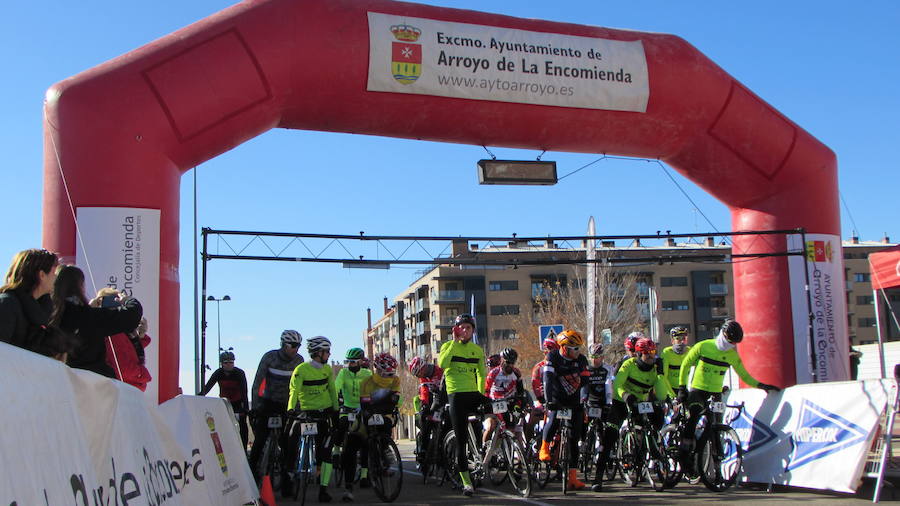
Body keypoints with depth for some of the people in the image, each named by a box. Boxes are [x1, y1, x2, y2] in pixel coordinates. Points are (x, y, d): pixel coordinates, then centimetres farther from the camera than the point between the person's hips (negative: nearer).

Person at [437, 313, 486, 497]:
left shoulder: (477, 350, 12)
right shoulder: (448, 346, 2)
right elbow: (442, 364, -19)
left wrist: (481, 393, 9)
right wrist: (455, 341, -17)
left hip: (473, 394, 3)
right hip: (456, 394, -3)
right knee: (460, 439, -2)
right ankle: (466, 480, 2)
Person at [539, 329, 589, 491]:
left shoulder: (581, 359, -4)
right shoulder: (553, 357, -14)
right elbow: (548, 379, -24)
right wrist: (548, 400, -36)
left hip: (574, 401, 3)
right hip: (557, 399, -3)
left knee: (574, 439, 0)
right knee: (554, 417, -36)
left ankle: (572, 477, 4)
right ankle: (544, 448, -11)